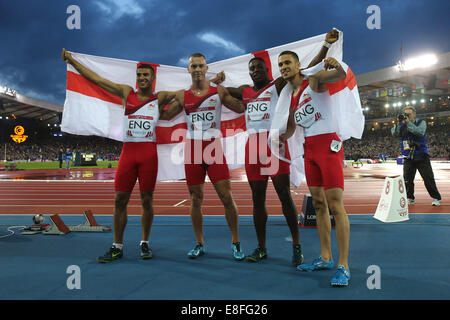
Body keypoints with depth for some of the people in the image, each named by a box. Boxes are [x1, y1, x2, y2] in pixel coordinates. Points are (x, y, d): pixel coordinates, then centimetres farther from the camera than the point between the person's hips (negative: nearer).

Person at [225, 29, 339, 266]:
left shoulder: (278, 85, 5)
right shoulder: (244, 91, 19)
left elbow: (306, 71, -4)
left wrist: (326, 45, -12)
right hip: (253, 144, 5)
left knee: (284, 195, -6)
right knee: (257, 198, 7)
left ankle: (296, 246, 6)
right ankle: (261, 248, 17)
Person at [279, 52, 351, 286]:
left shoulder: (314, 81, -4)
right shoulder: (290, 97, 16)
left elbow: (341, 75, -22)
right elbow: (290, 127, 27)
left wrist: (337, 66, -41)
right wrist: (280, 140, 16)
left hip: (328, 145, -8)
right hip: (309, 148, 8)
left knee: (336, 205, -10)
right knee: (318, 204, 9)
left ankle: (343, 266, -5)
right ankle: (325, 258, 19)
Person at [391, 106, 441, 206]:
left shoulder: (421, 122, 0)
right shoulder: (402, 125, 7)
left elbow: (420, 132, -20)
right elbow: (394, 133, -8)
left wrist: (408, 123, -24)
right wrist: (398, 123, -21)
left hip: (421, 156, -3)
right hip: (408, 157, 3)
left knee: (428, 178, -2)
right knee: (407, 179, 2)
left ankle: (436, 198, 11)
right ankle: (410, 198, 15)